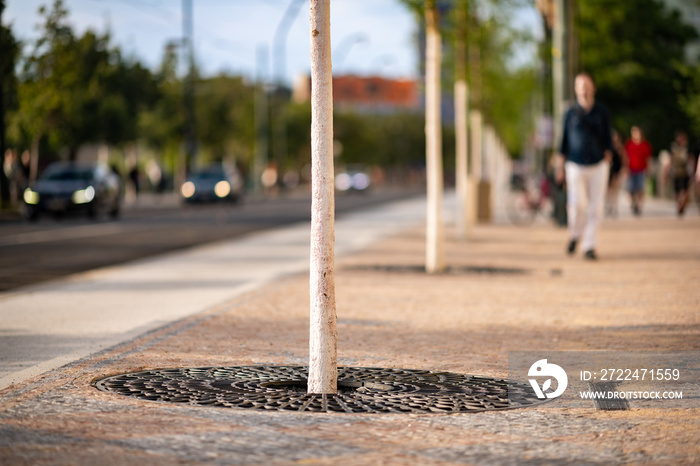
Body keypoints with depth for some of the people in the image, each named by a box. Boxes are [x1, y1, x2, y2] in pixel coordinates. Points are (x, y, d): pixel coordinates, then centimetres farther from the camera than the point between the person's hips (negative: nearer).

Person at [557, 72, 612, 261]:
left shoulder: (602, 111, 5)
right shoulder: (570, 113, 3)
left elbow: (608, 138, 8)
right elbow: (564, 139, 8)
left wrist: (607, 160, -2)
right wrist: (561, 166, 7)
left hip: (598, 166, 1)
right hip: (576, 166, -1)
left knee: (595, 207, -2)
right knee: (577, 204, -15)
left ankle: (589, 246, 5)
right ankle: (575, 235, 11)